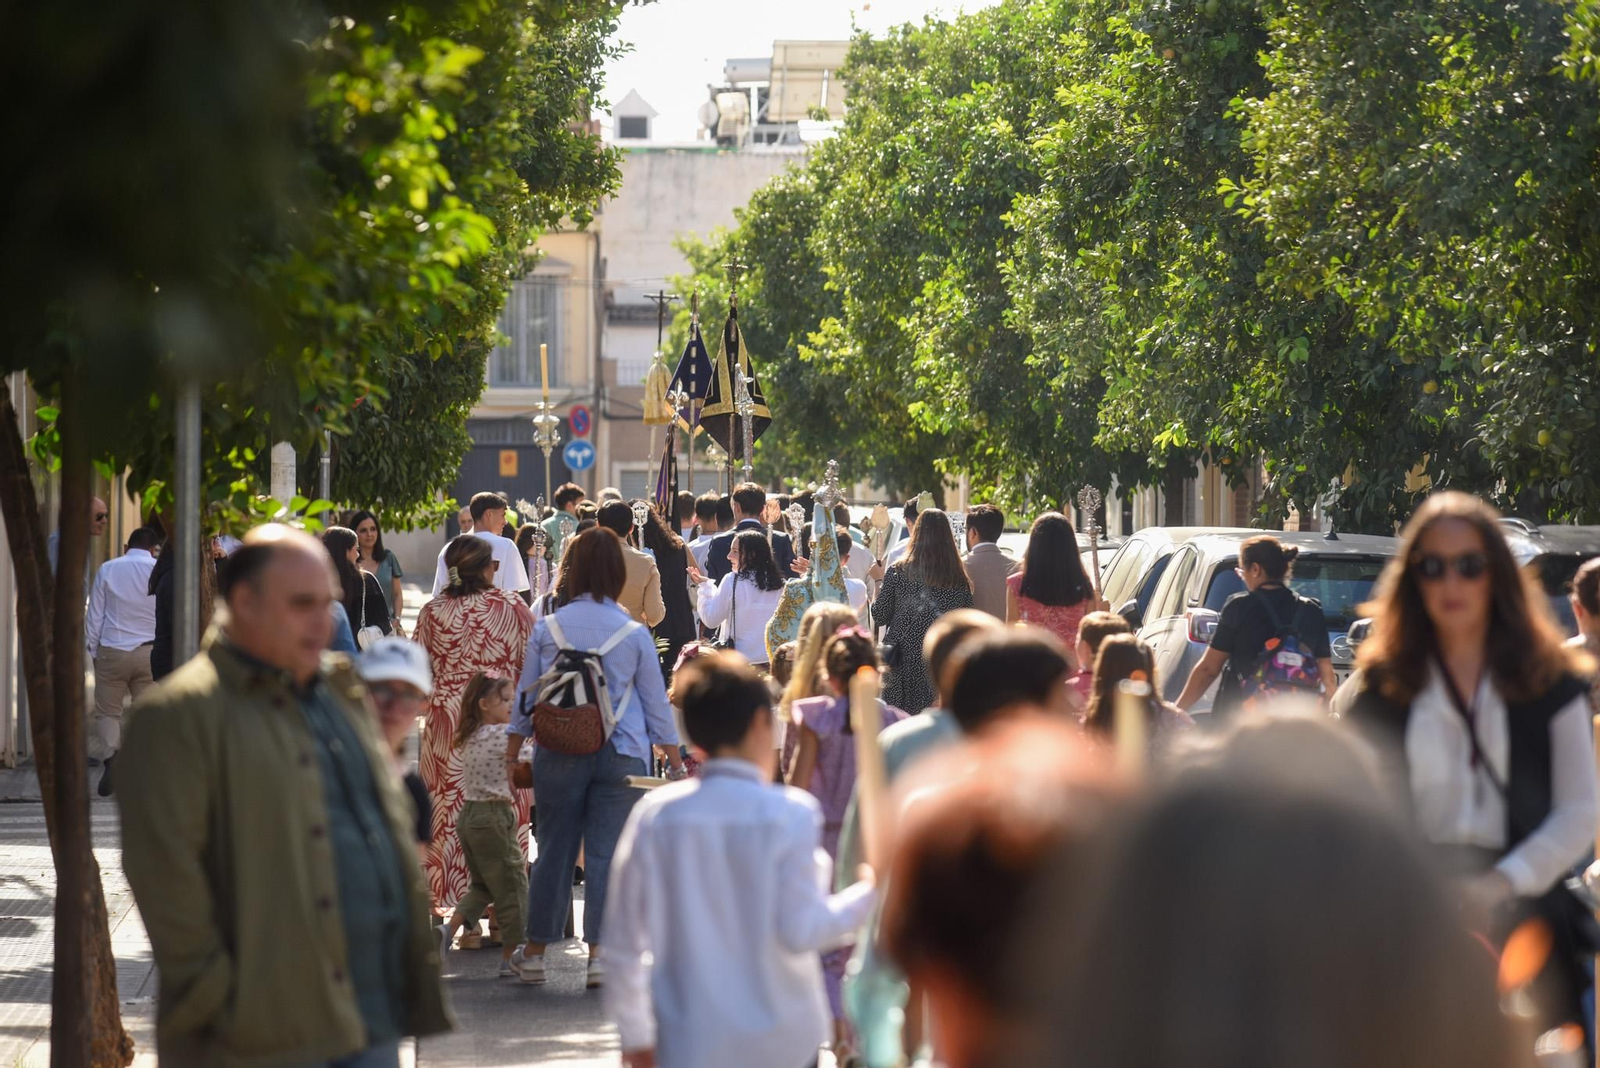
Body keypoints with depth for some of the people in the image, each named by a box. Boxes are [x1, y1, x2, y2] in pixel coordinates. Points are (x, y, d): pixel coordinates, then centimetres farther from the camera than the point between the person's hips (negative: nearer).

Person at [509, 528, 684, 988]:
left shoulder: (547, 628, 1)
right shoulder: (634, 634, -1)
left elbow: (525, 695, 7)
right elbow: (656, 702, 5)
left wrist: (512, 751, 17)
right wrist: (676, 760, 14)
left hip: (558, 754, 1)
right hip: (621, 755, -1)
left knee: (554, 850, 9)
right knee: (608, 854, 1)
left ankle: (535, 952, 16)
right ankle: (599, 952, -1)